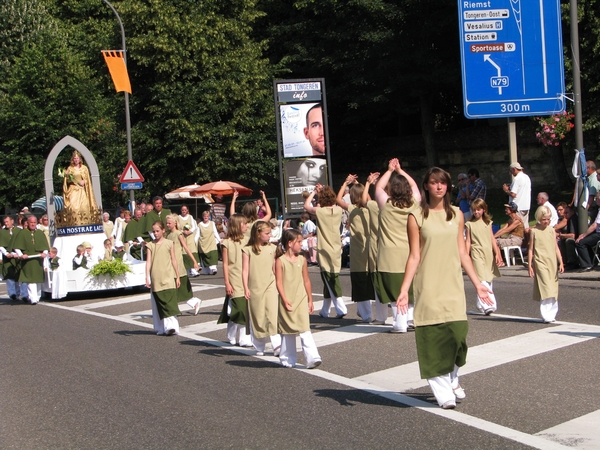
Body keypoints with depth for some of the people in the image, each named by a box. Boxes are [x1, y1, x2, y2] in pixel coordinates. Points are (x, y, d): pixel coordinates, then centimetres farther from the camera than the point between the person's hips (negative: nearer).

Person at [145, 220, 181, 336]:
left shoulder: (169, 244, 5)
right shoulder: (150, 245, 7)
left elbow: (173, 260, 8)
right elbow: (148, 262, 1)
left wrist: (177, 277, 10)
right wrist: (147, 278, -8)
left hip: (168, 277, -2)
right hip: (155, 279, 2)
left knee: (169, 302, -12)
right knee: (158, 304, 6)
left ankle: (171, 326, -18)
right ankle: (161, 328, 13)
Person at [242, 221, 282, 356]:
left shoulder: (272, 248, 5)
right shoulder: (248, 250, -3)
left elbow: (275, 268, 13)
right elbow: (245, 270, -4)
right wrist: (246, 288, -11)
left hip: (270, 286, 1)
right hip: (254, 288, -1)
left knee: (273, 314, -11)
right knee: (257, 317, 7)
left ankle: (277, 345, -13)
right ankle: (259, 347, 18)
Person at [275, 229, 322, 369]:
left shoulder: (302, 260, 6)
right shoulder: (280, 261, -5)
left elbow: (306, 281, 10)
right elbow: (279, 282, -9)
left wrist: (310, 299, 10)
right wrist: (285, 300, -15)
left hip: (301, 300, 2)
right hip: (287, 302, -2)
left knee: (305, 330, -8)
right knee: (287, 332, 10)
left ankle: (312, 357, -15)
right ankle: (287, 359, 22)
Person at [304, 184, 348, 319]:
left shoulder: (320, 211, -13)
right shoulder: (338, 210, 1)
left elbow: (306, 205, 4)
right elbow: (333, 204, 24)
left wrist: (314, 192, 9)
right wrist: (324, 191, 20)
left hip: (325, 251, -6)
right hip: (336, 251, 6)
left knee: (330, 281, -7)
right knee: (328, 281, 15)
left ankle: (341, 308, -17)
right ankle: (325, 310, 24)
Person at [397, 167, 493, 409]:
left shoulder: (456, 214, 9)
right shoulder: (417, 217, -1)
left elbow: (462, 253, 12)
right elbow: (414, 256, -3)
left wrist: (477, 284, 11)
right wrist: (404, 290, -10)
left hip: (453, 284, 3)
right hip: (428, 286, -3)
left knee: (457, 332, -3)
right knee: (433, 335, -3)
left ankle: (453, 380, 24)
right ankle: (443, 392, 8)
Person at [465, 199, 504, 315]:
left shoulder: (488, 223, 10)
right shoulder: (469, 224, 2)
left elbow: (492, 239, 10)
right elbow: (468, 241, 3)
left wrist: (497, 254, 5)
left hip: (489, 253, 4)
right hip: (477, 253, -4)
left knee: (488, 281, 8)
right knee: (482, 280, -14)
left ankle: (481, 304, 19)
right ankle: (488, 305, -22)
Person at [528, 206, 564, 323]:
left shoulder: (552, 230, 9)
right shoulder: (534, 231, -1)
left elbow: (556, 247, 11)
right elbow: (531, 249, 1)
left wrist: (561, 262, 4)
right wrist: (530, 265, -3)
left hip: (552, 263, 4)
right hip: (540, 262, -4)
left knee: (553, 290, 8)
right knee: (546, 289, -13)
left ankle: (552, 314, 17)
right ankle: (547, 316, -13)